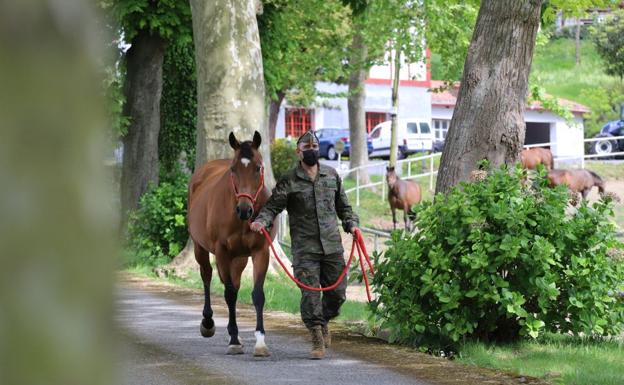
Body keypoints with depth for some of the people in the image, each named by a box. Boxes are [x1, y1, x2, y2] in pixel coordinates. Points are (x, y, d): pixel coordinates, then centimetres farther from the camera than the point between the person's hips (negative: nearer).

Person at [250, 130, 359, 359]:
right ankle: (318, 342, 0)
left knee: (337, 292, 8)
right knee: (310, 294, -8)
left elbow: (343, 206, 20)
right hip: (305, 249, -3)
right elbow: (273, 206, -5)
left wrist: (351, 224, 4)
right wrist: (261, 221, -24)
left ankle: (323, 321, 37)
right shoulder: (289, 181, 0)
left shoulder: (332, 176, 11)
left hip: (332, 246, 4)